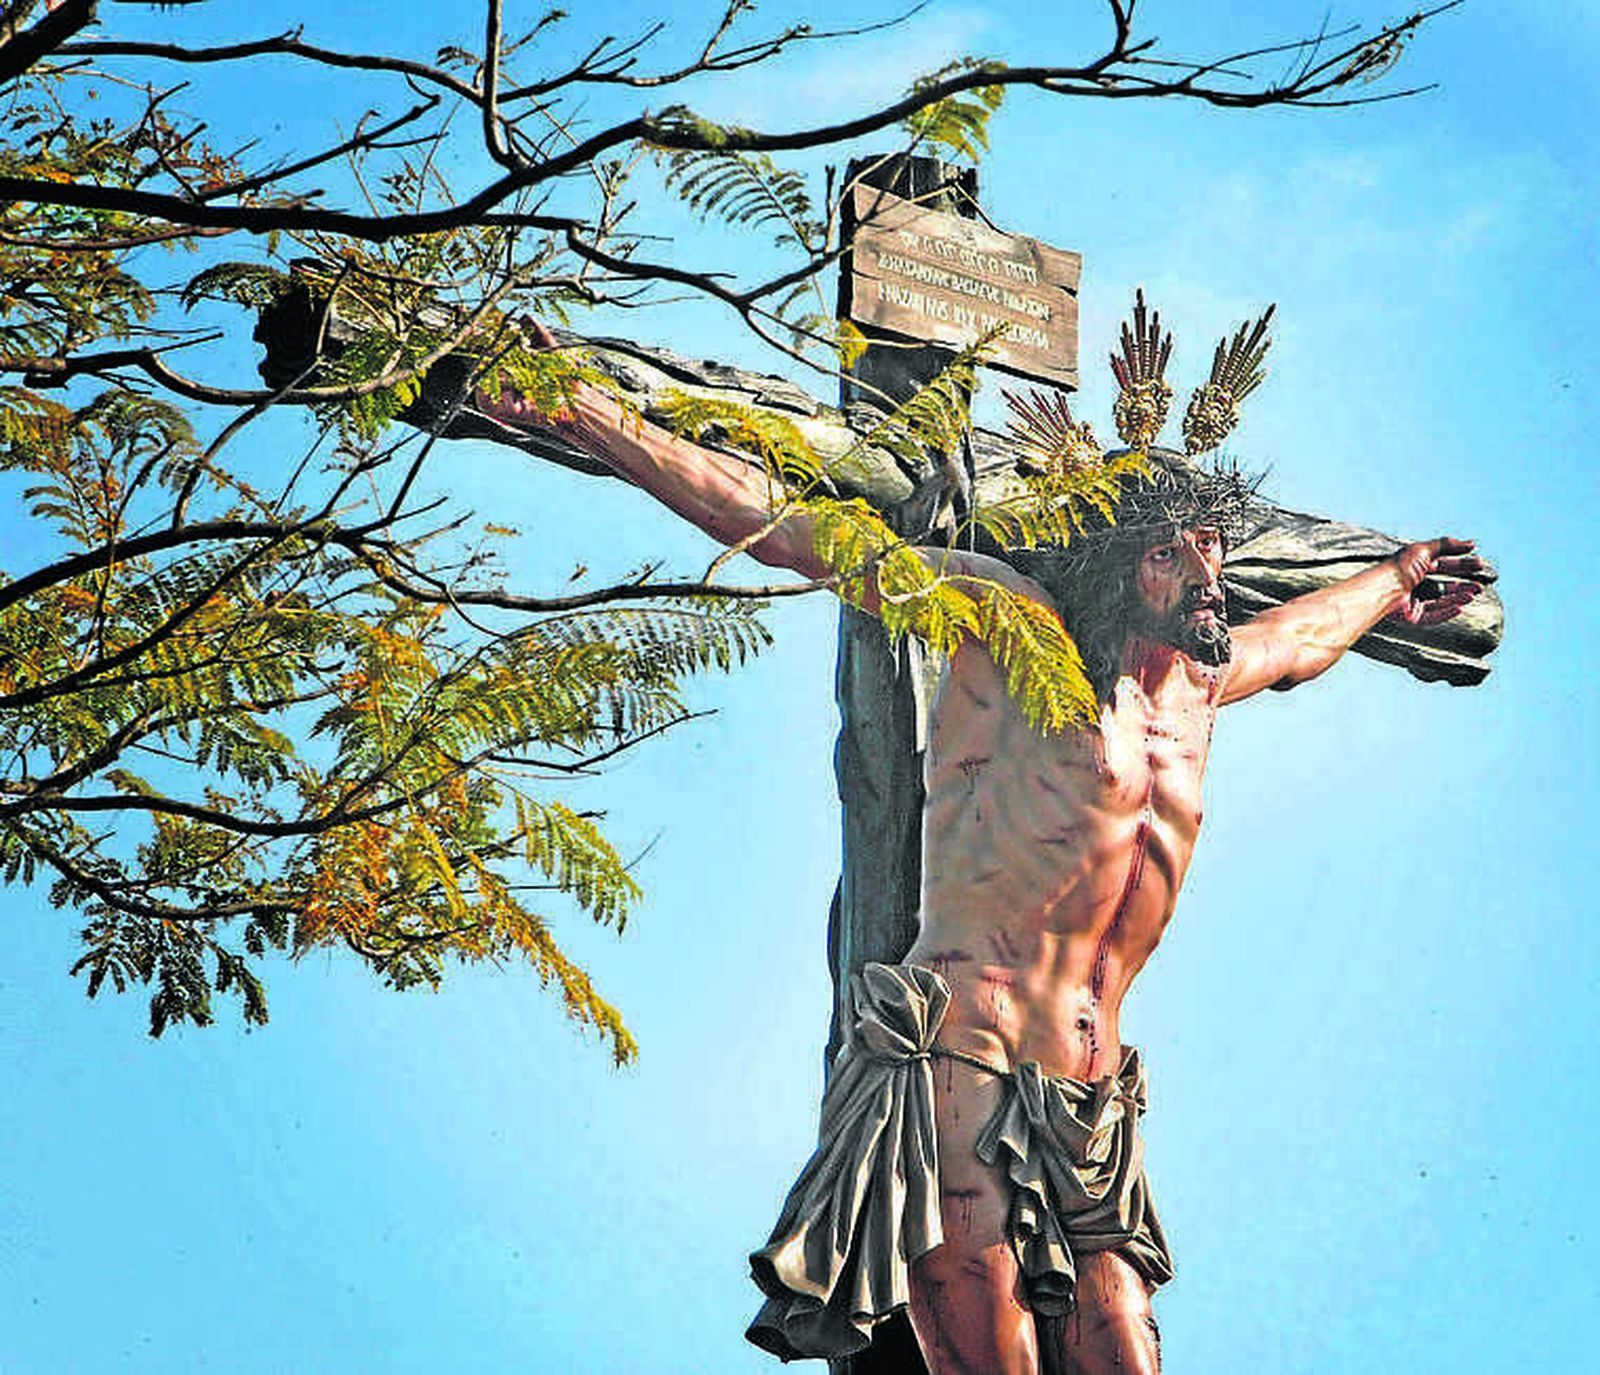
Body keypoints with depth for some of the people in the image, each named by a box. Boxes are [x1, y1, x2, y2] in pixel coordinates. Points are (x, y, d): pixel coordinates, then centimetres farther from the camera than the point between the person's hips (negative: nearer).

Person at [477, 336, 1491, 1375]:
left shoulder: (1196, 682, 19)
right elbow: (781, 526, -5)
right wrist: (590, 415, -8)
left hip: (1096, 1120, 7)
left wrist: (1391, 584, 61)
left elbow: (1296, 636, 44)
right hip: (960, 1082, -6)